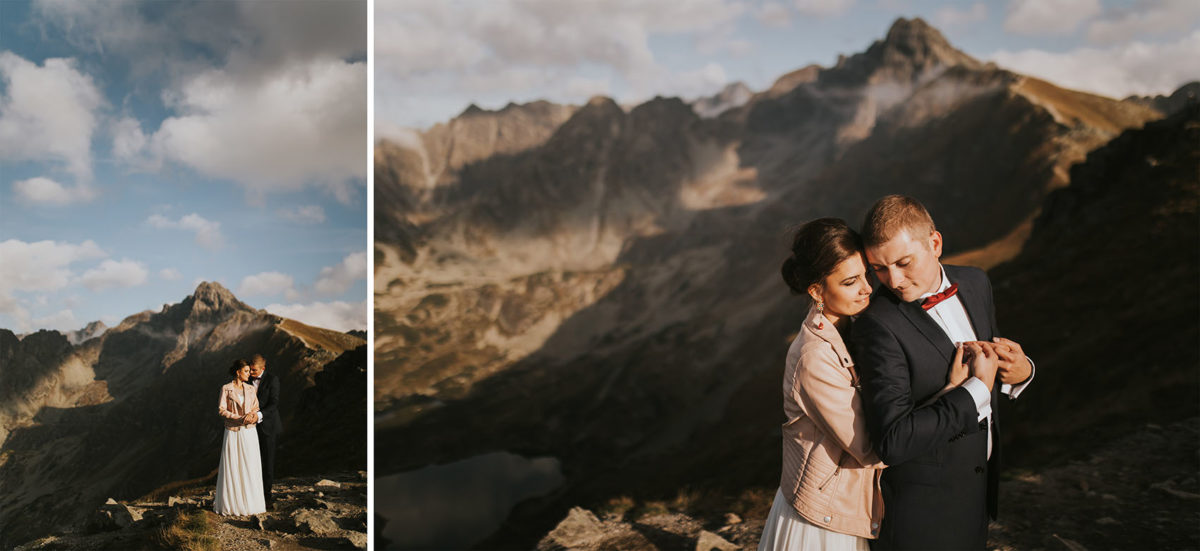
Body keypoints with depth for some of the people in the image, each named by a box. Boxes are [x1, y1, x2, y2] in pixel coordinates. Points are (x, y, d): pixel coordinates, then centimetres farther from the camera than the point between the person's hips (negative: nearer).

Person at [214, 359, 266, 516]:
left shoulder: (250, 389, 9)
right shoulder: (226, 389, -3)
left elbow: (256, 407, 8)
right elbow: (221, 410, -8)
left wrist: (253, 416, -15)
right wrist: (239, 418, -18)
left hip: (249, 432, 4)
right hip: (233, 432, -3)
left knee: (250, 467, 3)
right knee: (231, 467, 0)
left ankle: (250, 501, 12)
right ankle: (229, 502, 9)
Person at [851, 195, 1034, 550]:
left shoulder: (975, 283, -2)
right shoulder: (878, 324, -25)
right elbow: (892, 441, -32)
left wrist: (1021, 371, -9)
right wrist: (977, 390, -27)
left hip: (977, 489, 7)